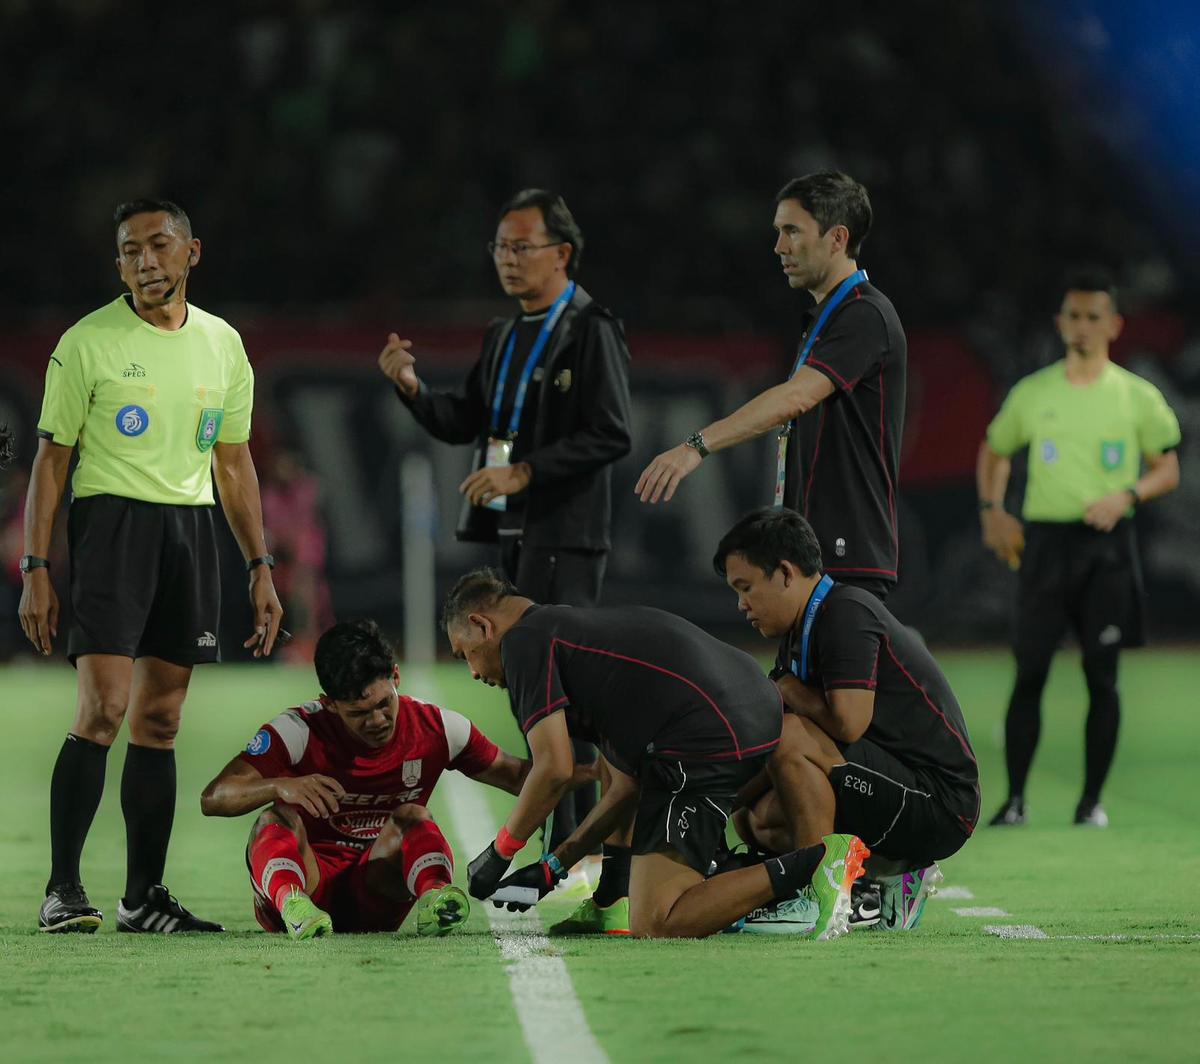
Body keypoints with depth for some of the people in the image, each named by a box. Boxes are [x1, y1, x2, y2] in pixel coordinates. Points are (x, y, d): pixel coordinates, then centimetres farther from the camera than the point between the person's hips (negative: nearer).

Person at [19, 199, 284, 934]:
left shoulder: (223, 345, 12)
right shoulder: (88, 342, -2)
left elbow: (234, 464, 18)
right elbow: (52, 458, 1)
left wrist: (261, 569, 14)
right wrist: (36, 570, -5)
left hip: (190, 528, 5)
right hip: (111, 518, -5)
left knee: (160, 721, 6)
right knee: (103, 710, -15)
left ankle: (144, 897, 10)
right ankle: (63, 890, -11)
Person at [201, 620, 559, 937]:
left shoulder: (436, 729, -1)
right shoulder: (300, 730, -11)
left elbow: (518, 775, 8)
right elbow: (213, 799, -20)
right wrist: (282, 786, -40)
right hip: (308, 878, -2)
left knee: (412, 817, -23)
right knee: (277, 820, -29)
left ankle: (434, 895, -54)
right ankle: (290, 902, -61)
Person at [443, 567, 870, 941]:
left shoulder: (524, 640, 3)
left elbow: (554, 770, -6)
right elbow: (627, 785, 31)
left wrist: (498, 853, 8)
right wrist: (553, 866, 31)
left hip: (707, 739, -10)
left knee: (655, 926, -9)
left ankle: (815, 864, -17)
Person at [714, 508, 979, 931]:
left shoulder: (847, 613, -15)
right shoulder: (800, 634, 15)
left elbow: (847, 723, -26)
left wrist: (791, 692, -8)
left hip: (941, 800, -10)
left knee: (789, 736, -24)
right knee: (757, 819, 7)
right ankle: (892, 878, 7)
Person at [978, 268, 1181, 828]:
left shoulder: (1138, 397, 3)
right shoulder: (1032, 393, 7)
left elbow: (1168, 470, 7)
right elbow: (993, 452, 21)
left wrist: (1126, 495, -12)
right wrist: (993, 511, 6)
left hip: (1107, 544, -1)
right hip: (1044, 540, 1)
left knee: (1102, 676, -1)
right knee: (1030, 672, -3)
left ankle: (1092, 798, 7)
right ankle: (1014, 798, 3)